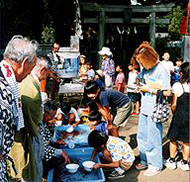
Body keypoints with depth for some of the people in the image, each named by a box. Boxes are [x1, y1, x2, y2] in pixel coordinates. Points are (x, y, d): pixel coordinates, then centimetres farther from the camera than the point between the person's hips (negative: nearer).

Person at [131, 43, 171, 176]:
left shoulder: (161, 70, -16)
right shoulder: (145, 68, 6)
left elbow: (167, 92, -18)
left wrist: (149, 89, -15)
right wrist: (140, 86, 1)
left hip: (155, 110, -8)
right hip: (144, 109, 8)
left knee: (153, 139, 2)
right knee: (142, 136, 16)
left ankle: (155, 165, 19)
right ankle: (145, 160, 32)